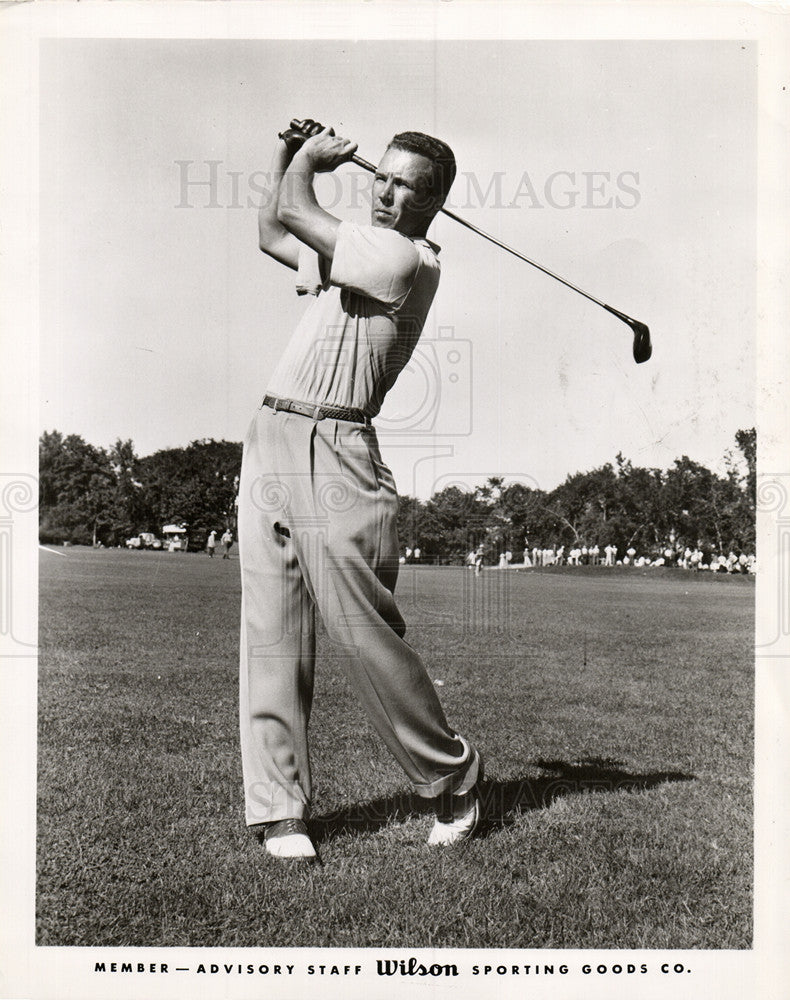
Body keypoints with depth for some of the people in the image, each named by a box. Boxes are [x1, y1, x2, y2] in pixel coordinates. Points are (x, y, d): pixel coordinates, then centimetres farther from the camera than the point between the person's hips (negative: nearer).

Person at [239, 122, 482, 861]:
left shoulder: (413, 260, -4)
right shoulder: (349, 248, 23)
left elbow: (295, 212, -6)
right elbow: (270, 232, 38)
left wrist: (310, 159, 13)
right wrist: (288, 149, 32)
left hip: (334, 452, -8)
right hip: (268, 440, 8)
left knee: (366, 635, -7)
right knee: (269, 634, 3)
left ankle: (453, 779, 14)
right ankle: (277, 807, 10)